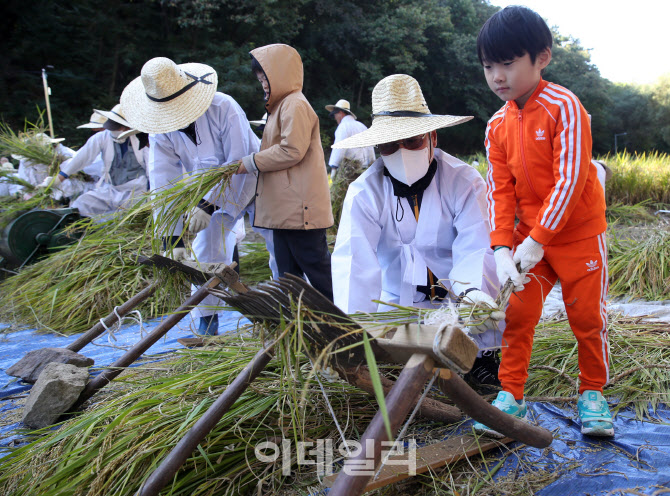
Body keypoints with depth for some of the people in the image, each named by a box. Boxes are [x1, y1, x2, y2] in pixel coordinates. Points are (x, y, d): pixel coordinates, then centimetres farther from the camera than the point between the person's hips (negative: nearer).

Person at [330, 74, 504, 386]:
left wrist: (472, 290, -45)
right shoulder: (364, 193, -12)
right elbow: (354, 259, -26)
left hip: (455, 298, 0)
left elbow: (474, 248, -21)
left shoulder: (464, 182, -11)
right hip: (396, 303, 1)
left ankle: (482, 352, 3)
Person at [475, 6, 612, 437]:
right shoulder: (497, 126, 0)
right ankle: (511, 394, 13)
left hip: (578, 231, -4)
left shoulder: (563, 106, -17)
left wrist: (537, 239, -23)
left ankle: (593, 393, 25)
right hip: (528, 235, 5)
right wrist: (502, 248, -14)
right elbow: (500, 190, -2)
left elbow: (570, 179, -22)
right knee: (517, 313, 1)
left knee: (587, 317, 5)